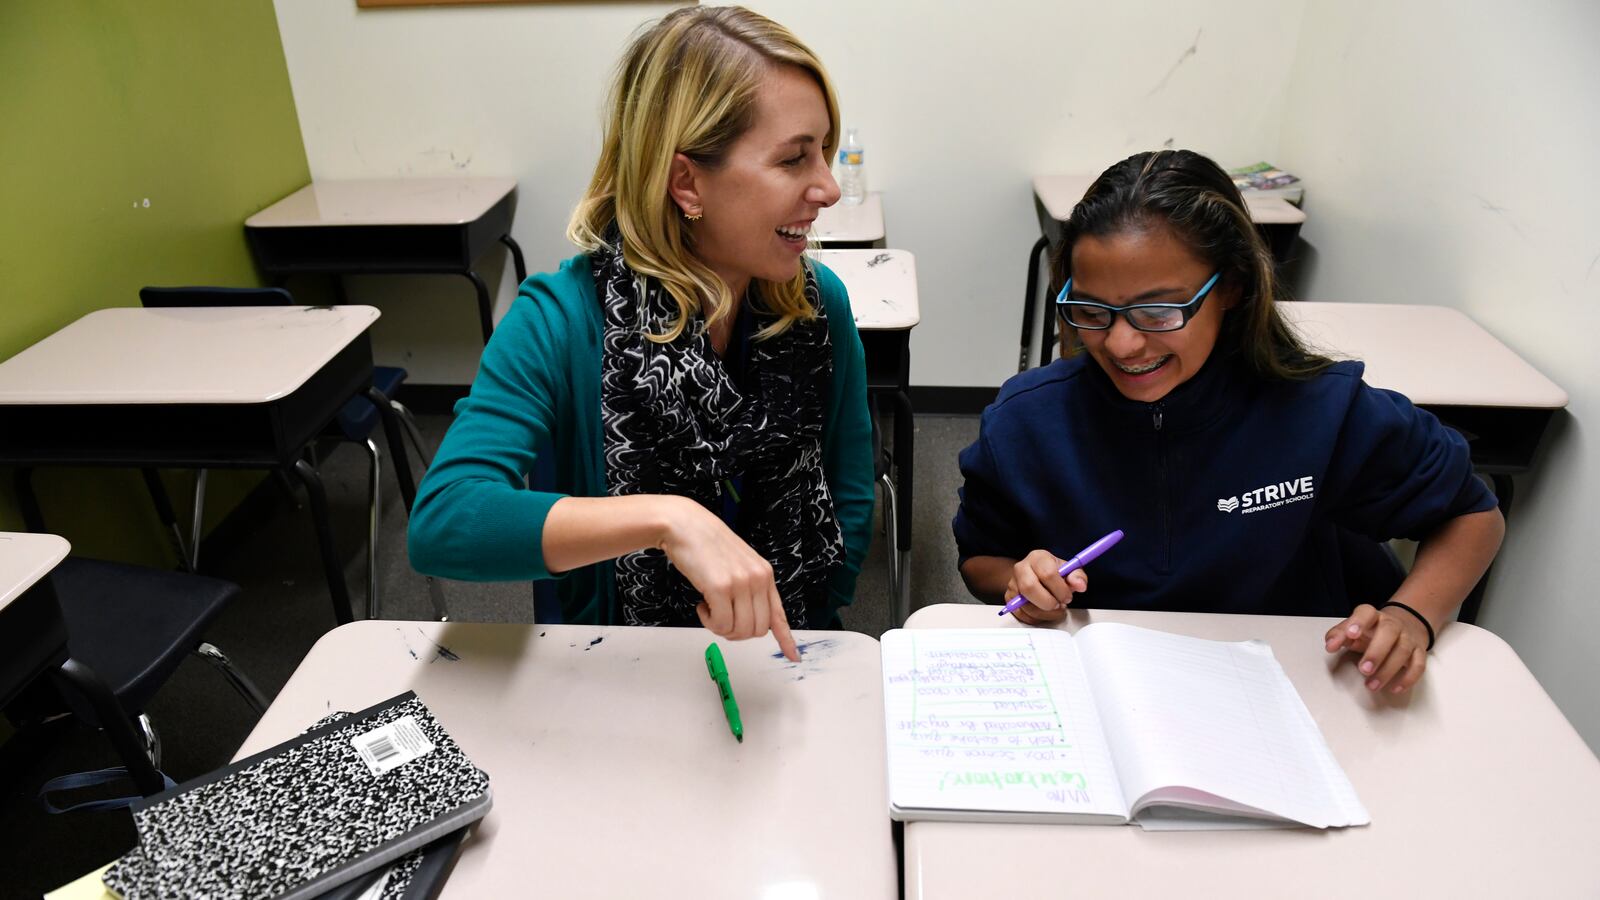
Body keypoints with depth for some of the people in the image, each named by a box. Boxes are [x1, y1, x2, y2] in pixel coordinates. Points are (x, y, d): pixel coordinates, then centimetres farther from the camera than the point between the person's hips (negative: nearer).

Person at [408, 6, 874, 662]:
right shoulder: (561, 320, -17)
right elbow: (440, 524, -28)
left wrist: (781, 649, -7)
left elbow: (848, 502, 3)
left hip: (779, 670, 1)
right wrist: (666, 518, -38)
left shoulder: (820, 303, -6)